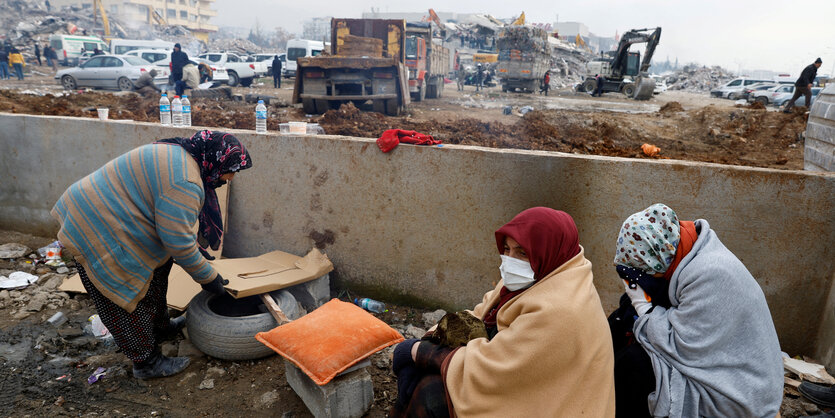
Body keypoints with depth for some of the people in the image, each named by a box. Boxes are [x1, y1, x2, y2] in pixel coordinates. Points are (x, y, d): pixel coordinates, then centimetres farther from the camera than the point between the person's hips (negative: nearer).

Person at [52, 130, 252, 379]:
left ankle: (160, 327, 41)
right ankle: (147, 363, 18)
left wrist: (194, 250, 20)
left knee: (156, 271, 22)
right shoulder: (184, 183, -26)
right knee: (128, 296, 2)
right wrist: (208, 278, -13)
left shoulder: (177, 153, 7)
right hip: (99, 232, -11)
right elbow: (177, 241, -24)